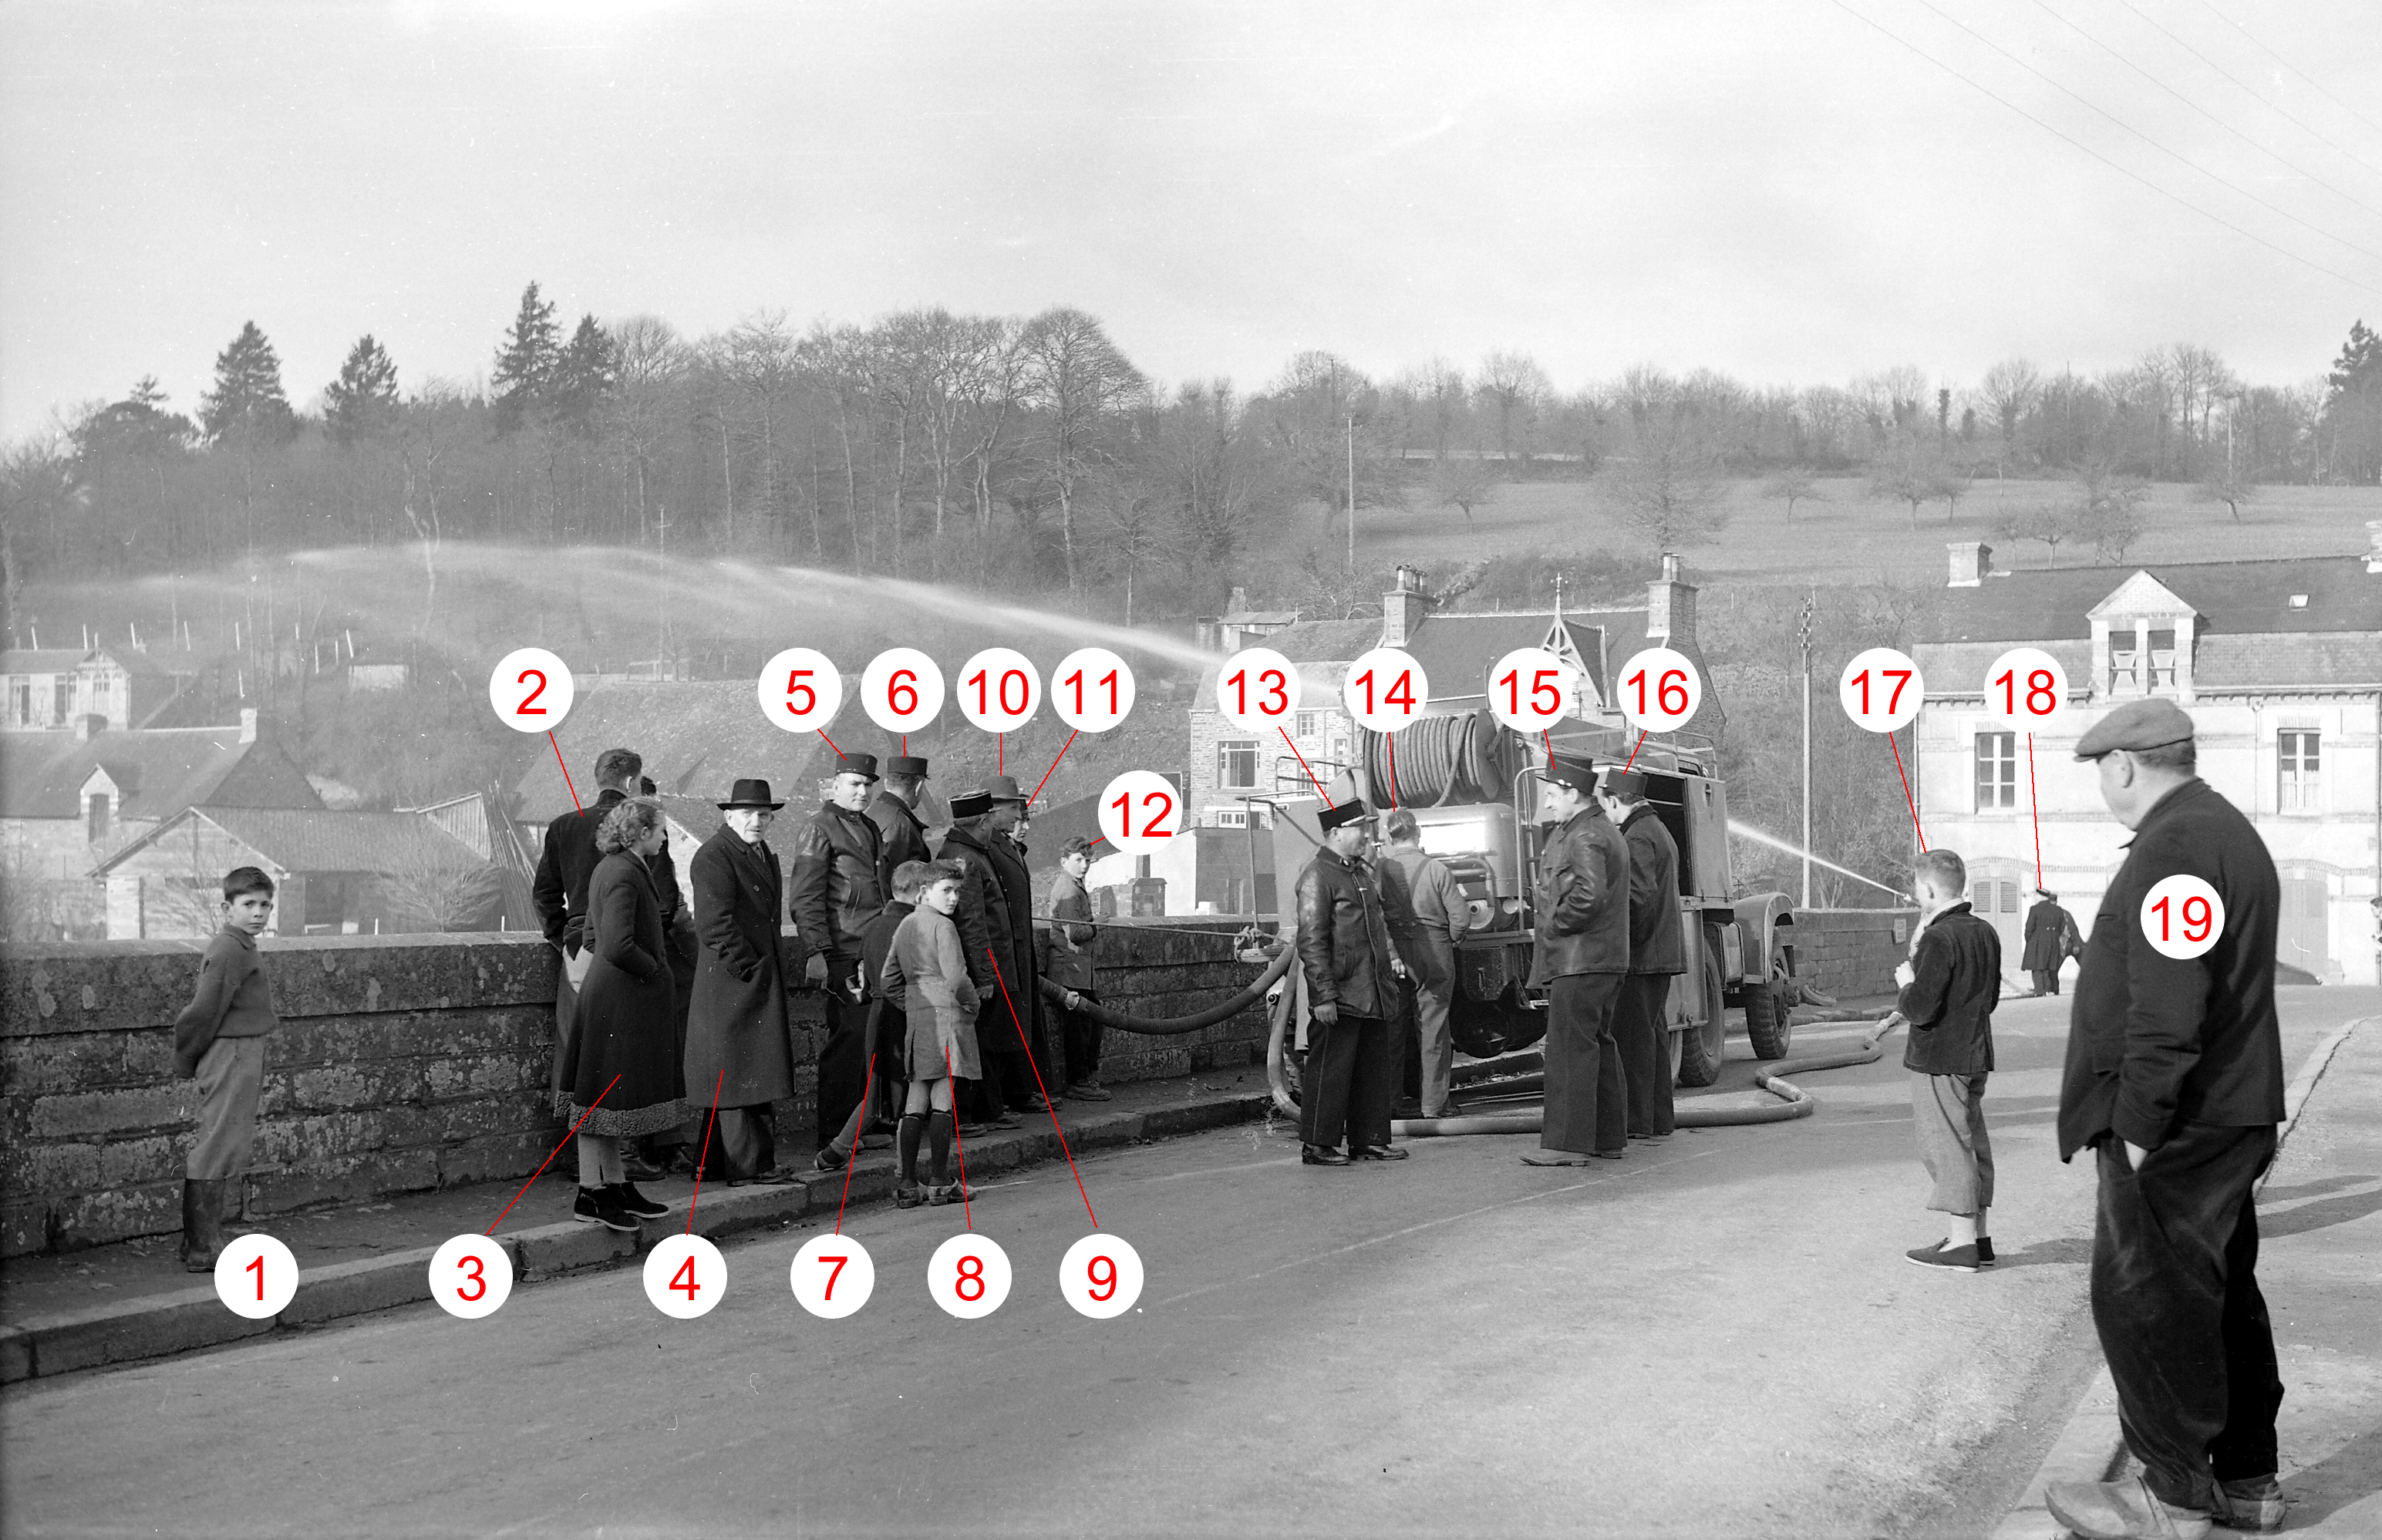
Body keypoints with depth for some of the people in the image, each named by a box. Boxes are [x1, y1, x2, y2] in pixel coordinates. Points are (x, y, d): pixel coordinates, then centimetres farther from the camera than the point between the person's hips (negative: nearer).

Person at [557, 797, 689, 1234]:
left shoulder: (609, 869, 13)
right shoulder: (624, 875, -19)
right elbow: (618, 945, -28)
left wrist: (654, 966, 16)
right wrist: (655, 969, -12)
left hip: (614, 997, 11)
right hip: (619, 1000, -11)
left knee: (607, 1099, 15)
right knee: (603, 1097, -4)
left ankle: (616, 1187, 23)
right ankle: (591, 1196, 2)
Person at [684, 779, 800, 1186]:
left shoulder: (766, 855, 18)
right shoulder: (714, 857, -13)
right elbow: (714, 924, -19)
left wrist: (771, 969, 16)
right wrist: (747, 968, -18)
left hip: (762, 982, 10)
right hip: (732, 984, -10)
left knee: (735, 1079, 13)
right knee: (739, 1075, -5)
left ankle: (717, 1161, 19)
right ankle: (749, 1163, -2)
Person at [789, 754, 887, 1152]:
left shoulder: (869, 828, 20)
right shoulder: (820, 828, -6)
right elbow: (806, 897, -11)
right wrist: (820, 951, -18)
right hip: (844, 953, -8)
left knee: (869, 1036, 9)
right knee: (848, 1036, -7)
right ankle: (834, 1131, -1)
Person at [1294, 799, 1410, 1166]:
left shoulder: (1365, 872, 18)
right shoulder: (1317, 876, -11)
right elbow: (1312, 940, -16)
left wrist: (1391, 956, 12)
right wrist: (1324, 995, -20)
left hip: (1373, 994, 9)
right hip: (1339, 996, -9)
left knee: (1374, 1067, 13)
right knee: (1330, 1069, -3)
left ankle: (1369, 1139, 22)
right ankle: (1317, 1144, 4)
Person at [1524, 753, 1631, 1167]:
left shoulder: (1584, 837, -15)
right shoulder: (1603, 830, 19)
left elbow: (1590, 895, -28)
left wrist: (1555, 924, -16)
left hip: (1579, 962, -11)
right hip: (1603, 960, 11)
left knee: (1570, 1048, -9)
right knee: (1599, 1046, 15)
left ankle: (1567, 1143, -8)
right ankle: (1610, 1138, 21)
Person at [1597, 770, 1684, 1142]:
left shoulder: (1637, 838, -14)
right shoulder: (1660, 832, 20)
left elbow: (1639, 896, -23)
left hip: (1641, 956, -10)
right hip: (1664, 953, 10)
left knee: (1633, 1035, -7)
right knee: (1653, 1033, 13)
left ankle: (1637, 1121, -5)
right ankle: (1660, 1120, 17)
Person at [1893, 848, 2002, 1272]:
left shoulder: (1939, 939, -20)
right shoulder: (1986, 933, 8)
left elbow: (1920, 1009, -24)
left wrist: (1906, 983, -4)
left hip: (1938, 1060, -9)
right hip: (1976, 1054, 9)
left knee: (1945, 1146, -2)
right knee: (1972, 1143, 15)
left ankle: (1962, 1244, 0)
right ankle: (1978, 1237, 22)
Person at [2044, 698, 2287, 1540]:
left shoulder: (2171, 848, -18)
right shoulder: (2230, 832, 17)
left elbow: (2166, 1008, -25)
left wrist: (2140, 1122, -21)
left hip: (2174, 1128, -11)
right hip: (2229, 1115, 11)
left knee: (2147, 1301, -3)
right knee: (2221, 1294, 17)